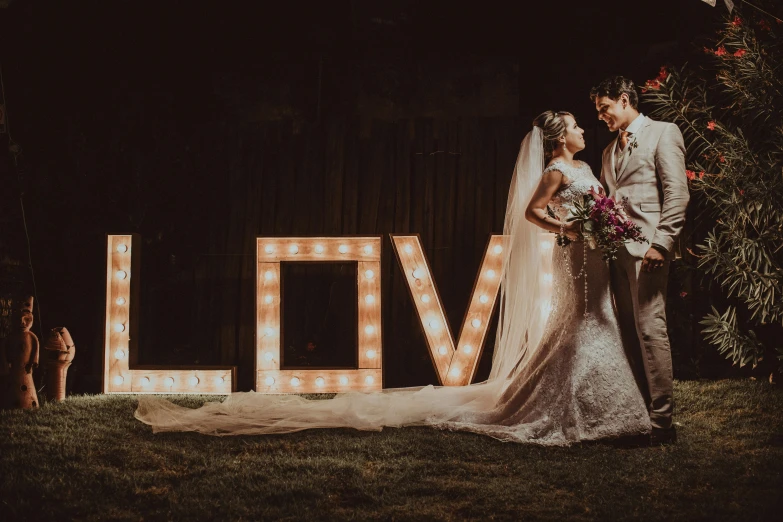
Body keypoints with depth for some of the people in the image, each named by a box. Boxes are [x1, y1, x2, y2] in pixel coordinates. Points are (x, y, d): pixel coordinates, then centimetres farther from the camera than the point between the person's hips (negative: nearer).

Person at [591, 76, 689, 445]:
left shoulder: (662, 133, 1)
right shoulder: (611, 150, 24)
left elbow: (677, 193, -8)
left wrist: (661, 243, -16)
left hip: (646, 247, -7)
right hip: (617, 249, 7)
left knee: (650, 329, -11)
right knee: (629, 332, 6)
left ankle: (661, 422, -8)